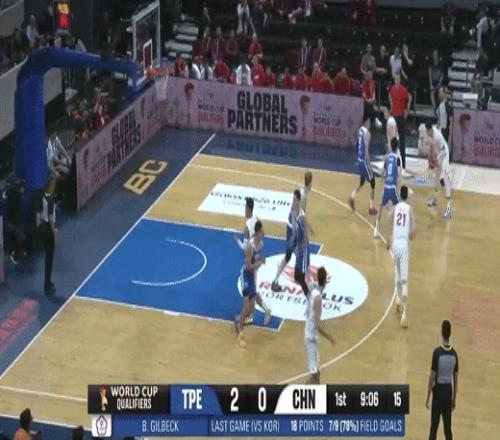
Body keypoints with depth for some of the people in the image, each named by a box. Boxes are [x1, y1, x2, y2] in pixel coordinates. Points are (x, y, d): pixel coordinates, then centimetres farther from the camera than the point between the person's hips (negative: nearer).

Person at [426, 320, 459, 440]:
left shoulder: (437, 352, -17)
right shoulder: (454, 353, -3)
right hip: (448, 391, 4)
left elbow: (432, 376, -13)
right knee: (448, 428, 10)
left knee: (434, 427, 2)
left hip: (438, 391, -4)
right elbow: (456, 378, 4)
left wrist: (428, 397, -4)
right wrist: (454, 398, 15)